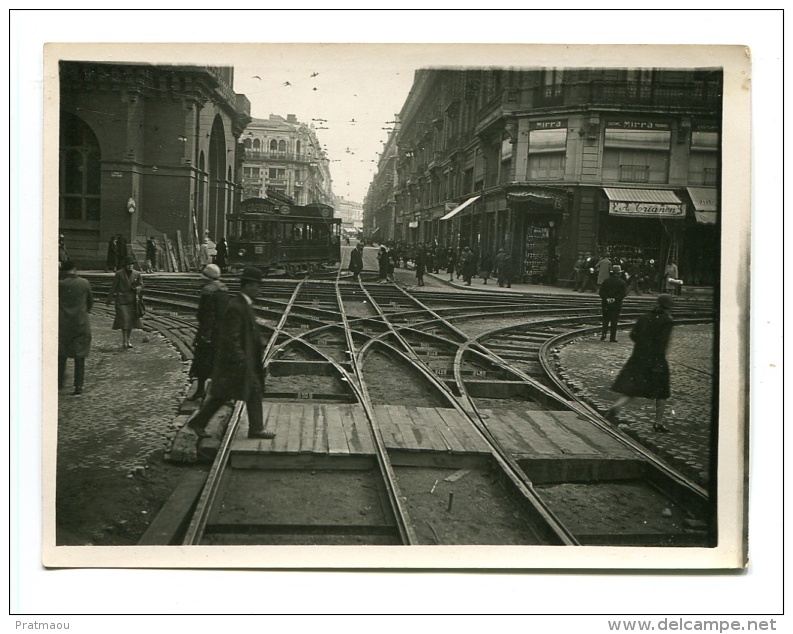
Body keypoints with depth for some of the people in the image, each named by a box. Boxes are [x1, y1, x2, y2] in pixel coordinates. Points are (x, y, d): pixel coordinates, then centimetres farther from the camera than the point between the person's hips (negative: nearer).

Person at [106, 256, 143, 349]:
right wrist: (109, 300, 1)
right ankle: (124, 341, -5)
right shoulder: (119, 274, -6)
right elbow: (113, 287, -2)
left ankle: (127, 341, 19)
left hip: (132, 300, 4)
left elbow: (140, 284, 14)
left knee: (131, 320, 6)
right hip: (121, 300, -4)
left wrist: (137, 288, -10)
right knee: (124, 319, -13)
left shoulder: (137, 274, 2)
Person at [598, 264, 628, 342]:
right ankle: (613, 337, 4)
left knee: (605, 320, 12)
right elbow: (624, 293, -11)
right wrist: (616, 299, -11)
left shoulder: (606, 281, 2)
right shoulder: (622, 282, -3)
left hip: (606, 304, 2)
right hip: (616, 304, -2)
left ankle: (603, 334, -3)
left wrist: (606, 299, -9)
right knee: (614, 321, 4)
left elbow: (600, 292, -4)